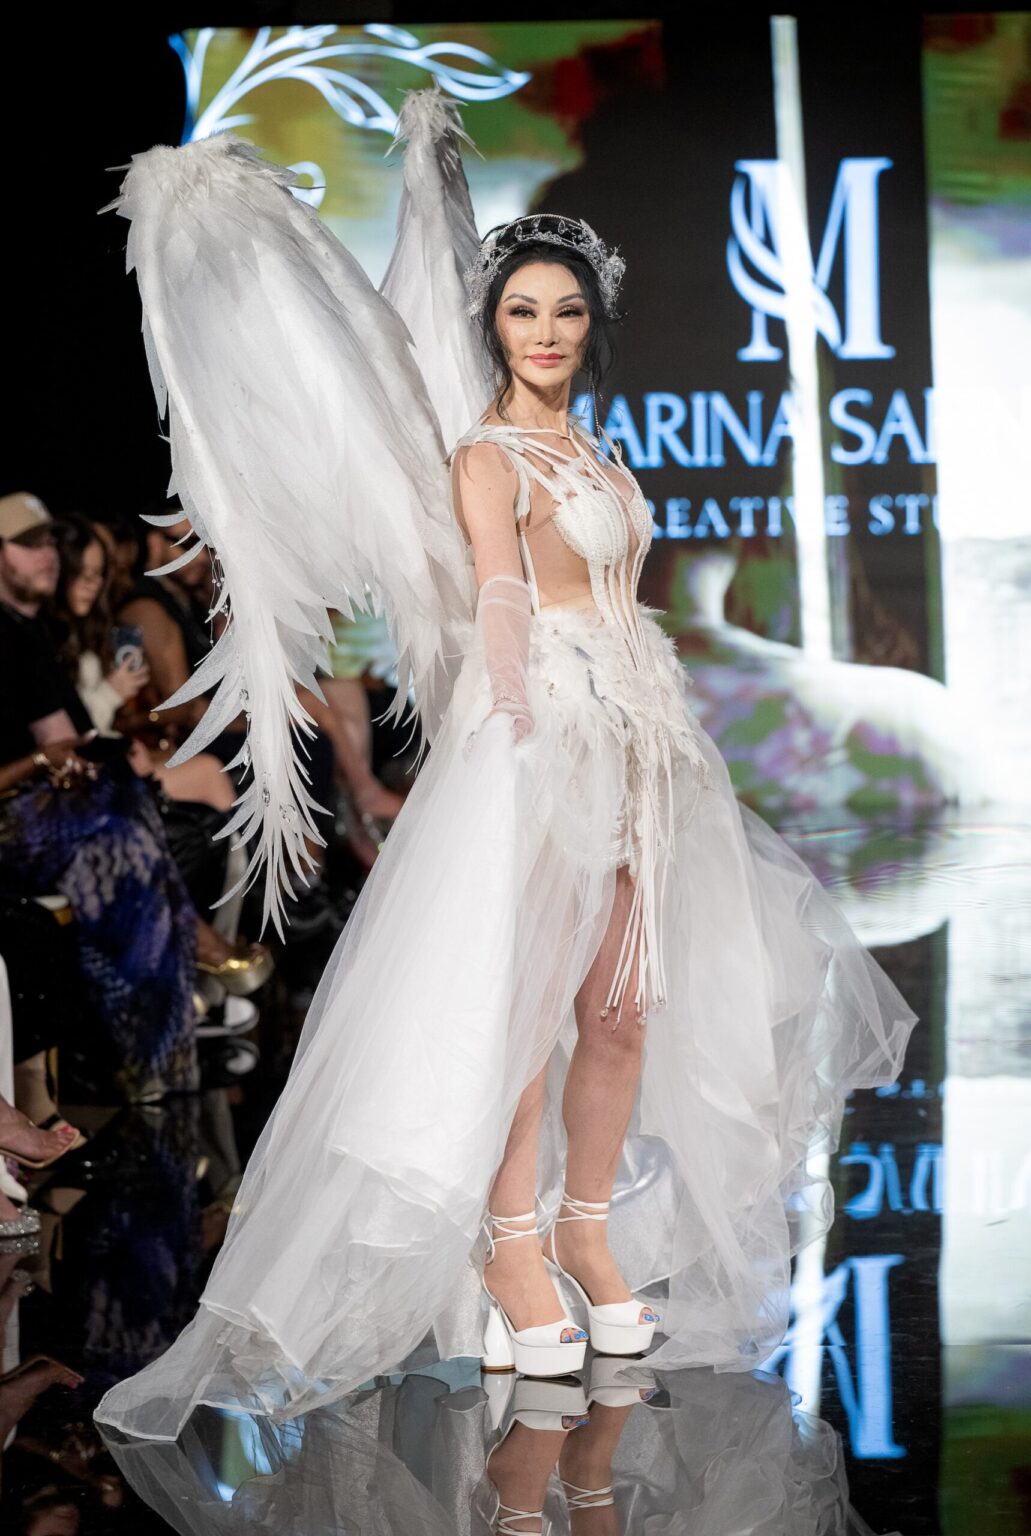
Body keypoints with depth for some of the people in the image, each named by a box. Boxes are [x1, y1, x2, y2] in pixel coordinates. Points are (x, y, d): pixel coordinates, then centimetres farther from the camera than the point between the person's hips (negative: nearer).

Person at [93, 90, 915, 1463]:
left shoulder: (591, 450, 20)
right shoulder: (485, 451, -3)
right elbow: (500, 606, -12)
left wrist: (655, 743, 17)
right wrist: (531, 743, -20)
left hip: (635, 735, 7)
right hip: (537, 731, -7)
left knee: (626, 1001, 6)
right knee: (518, 994, -7)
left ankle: (593, 1229, 15)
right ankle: (510, 1247, -1)